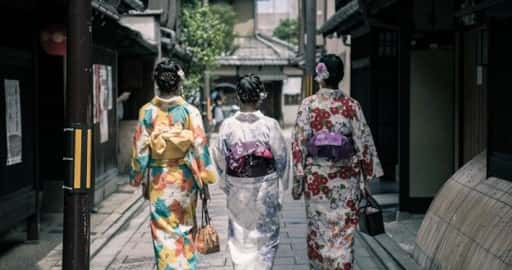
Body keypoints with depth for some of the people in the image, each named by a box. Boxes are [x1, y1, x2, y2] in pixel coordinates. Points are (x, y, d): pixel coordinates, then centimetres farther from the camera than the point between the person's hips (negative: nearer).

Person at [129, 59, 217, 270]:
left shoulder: (147, 112, -6)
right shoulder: (190, 111, -9)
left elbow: (140, 148, -2)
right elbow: (200, 145, -8)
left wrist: (136, 176, 9)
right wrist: (206, 176, -1)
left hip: (159, 179, 0)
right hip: (185, 177, 0)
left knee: (164, 231, 6)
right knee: (185, 228, 17)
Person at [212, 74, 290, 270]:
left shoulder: (227, 125, -10)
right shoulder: (270, 125, -14)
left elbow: (220, 158, -2)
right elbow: (282, 158, -8)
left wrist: (226, 184, 13)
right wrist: (281, 188, 6)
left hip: (237, 191, 2)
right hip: (265, 189, -2)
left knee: (239, 235, 16)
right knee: (264, 236, 14)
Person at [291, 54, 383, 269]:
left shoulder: (308, 105, -6)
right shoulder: (352, 106, -4)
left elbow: (299, 143, -6)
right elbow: (364, 143, -2)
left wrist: (298, 179, 0)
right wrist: (368, 176, 6)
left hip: (316, 176, 0)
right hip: (346, 177, 0)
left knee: (318, 228, 14)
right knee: (344, 230, 6)